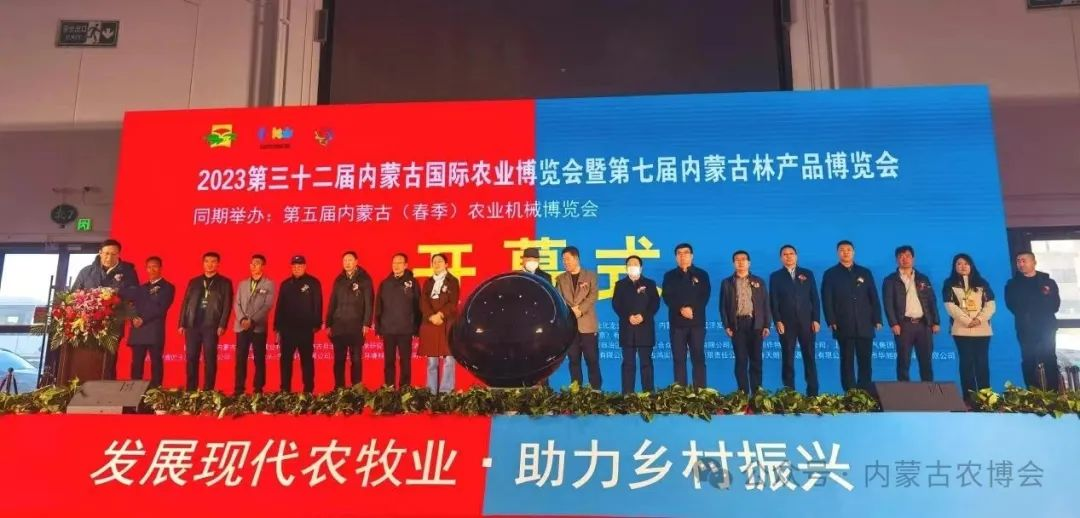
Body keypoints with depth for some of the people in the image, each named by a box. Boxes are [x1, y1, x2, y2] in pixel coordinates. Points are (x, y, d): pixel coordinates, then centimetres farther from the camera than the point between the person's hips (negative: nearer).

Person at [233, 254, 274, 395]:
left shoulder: (269, 284, 3)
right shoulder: (242, 284, 15)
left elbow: (268, 306, -7)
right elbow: (237, 304, 8)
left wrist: (252, 320, -15)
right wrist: (242, 319, -10)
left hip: (259, 327, -3)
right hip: (242, 326, 3)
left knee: (259, 359, 0)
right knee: (240, 358, 1)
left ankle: (258, 389, 6)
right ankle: (239, 389, 5)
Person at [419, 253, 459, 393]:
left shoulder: (452, 281, 5)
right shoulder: (428, 282, 15)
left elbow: (453, 303, -6)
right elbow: (423, 302, 4)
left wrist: (440, 314, -17)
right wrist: (431, 317, -13)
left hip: (447, 324, -4)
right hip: (430, 324, 4)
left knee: (448, 359, -5)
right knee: (431, 361, 6)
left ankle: (446, 392, -3)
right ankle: (431, 392, 10)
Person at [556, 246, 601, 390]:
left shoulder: (590, 275, 7)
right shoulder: (561, 279, 13)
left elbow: (593, 295, -5)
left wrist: (580, 309, -16)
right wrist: (571, 309, -13)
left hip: (587, 324, -2)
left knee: (592, 359, -3)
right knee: (574, 360, 4)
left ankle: (596, 390, 3)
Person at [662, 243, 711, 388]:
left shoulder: (701, 274, 10)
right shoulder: (670, 276, 11)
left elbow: (705, 296, -1)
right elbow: (667, 298, 0)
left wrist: (692, 309, -15)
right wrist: (681, 309, -16)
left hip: (697, 321, 0)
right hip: (677, 322, 1)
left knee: (698, 357, -2)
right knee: (679, 359, 0)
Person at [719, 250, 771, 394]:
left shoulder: (759, 281, 10)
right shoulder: (726, 283, 8)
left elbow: (765, 304, 7)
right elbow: (723, 306, 6)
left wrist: (766, 325, -1)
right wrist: (726, 326, -4)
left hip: (755, 324, 1)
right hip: (737, 325, 0)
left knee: (756, 360, 2)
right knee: (741, 360, 0)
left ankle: (757, 392, 6)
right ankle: (743, 393, 3)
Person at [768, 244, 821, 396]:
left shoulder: (807, 274, 10)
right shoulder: (775, 277, 7)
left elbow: (814, 298, 7)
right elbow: (773, 302, 2)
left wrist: (816, 319, -2)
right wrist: (778, 321, -9)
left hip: (807, 322, 1)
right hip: (786, 323, -1)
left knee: (810, 357, 2)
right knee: (788, 359, 1)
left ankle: (813, 392, 6)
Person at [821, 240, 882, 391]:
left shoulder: (865, 273, 13)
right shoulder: (830, 274, 6)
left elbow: (874, 298, 10)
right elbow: (826, 300, 0)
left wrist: (877, 320, 1)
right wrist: (831, 321, -9)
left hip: (865, 325, 2)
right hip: (844, 326, -2)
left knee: (865, 361, 1)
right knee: (847, 361, 2)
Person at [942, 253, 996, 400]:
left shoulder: (982, 283, 14)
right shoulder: (950, 284, 7)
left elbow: (991, 305, 5)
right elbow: (950, 307, -3)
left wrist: (979, 319, -12)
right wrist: (967, 321, -13)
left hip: (982, 329, 2)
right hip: (962, 330, -2)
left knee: (982, 362, -1)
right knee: (966, 362, -3)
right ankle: (968, 396, -3)